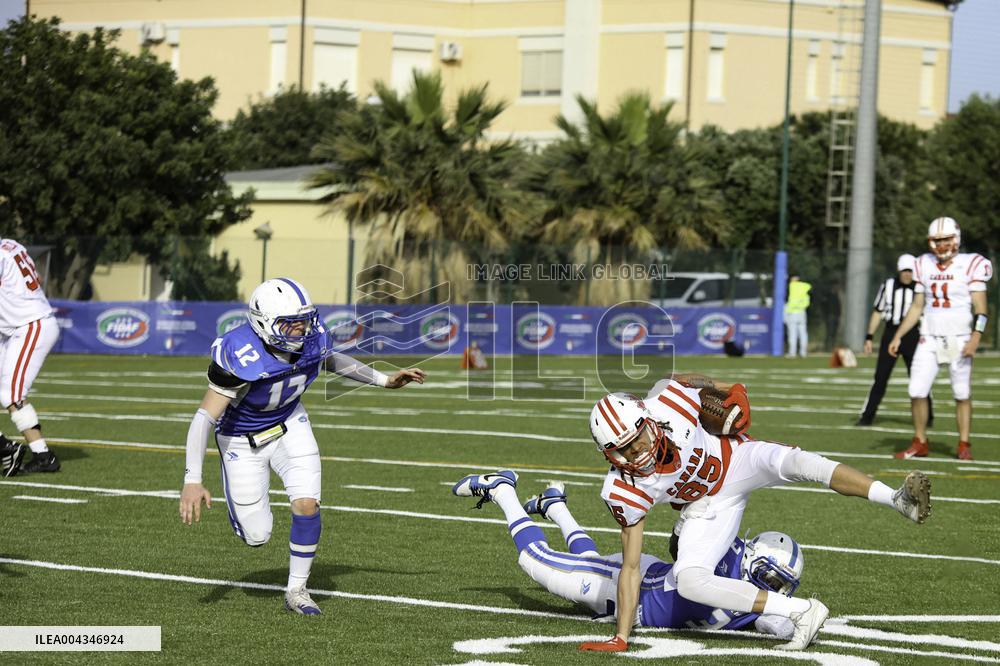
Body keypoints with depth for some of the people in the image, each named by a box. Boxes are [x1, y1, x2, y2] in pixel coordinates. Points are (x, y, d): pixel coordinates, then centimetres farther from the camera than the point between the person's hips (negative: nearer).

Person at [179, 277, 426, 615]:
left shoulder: (311, 337, -19)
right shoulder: (242, 356, -36)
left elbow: (330, 360, 8)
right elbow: (204, 418, -34)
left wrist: (384, 380, 8)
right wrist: (192, 481, -41)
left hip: (289, 425, 4)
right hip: (243, 440, -4)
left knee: (307, 505, -15)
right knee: (257, 536, 0)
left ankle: (297, 591, 5)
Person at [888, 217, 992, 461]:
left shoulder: (971, 266, -5)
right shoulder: (925, 265, 9)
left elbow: (980, 308, -8)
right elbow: (917, 307, 15)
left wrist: (976, 337, -21)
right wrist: (898, 336, 11)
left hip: (959, 340, -4)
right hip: (929, 340, 4)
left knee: (962, 394, 1)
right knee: (917, 392, -3)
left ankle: (964, 445, 10)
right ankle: (920, 443, 10)